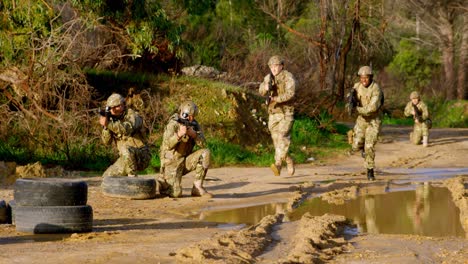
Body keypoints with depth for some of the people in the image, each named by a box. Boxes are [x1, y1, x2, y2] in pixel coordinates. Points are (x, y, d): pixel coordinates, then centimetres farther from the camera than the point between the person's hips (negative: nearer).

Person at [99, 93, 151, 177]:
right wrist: (105, 126, -21)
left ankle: (132, 177, -24)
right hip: (126, 159, 7)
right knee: (107, 177, 0)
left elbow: (127, 129, -36)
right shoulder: (113, 120, 6)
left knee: (126, 149, -37)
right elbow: (107, 141, -2)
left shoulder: (133, 116, -13)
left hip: (141, 157, -7)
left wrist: (108, 124, -46)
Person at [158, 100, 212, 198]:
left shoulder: (194, 125, -1)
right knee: (176, 193, -24)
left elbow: (203, 144, -12)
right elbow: (168, 145, -30)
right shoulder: (173, 124, -16)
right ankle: (162, 183, 13)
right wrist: (179, 134, -47)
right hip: (171, 162, -5)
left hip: (186, 160, 5)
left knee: (205, 153, -20)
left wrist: (193, 134, -31)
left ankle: (197, 187, -11)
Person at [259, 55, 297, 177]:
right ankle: (289, 162, 26)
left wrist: (276, 98, -34)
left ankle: (278, 164, -29)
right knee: (276, 140, 7)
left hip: (286, 113, -6)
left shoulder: (288, 77, -10)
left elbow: (290, 94, -22)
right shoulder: (268, 77, 9)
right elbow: (261, 91, 0)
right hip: (273, 113, 6)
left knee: (282, 137, -19)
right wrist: (265, 87, -23)